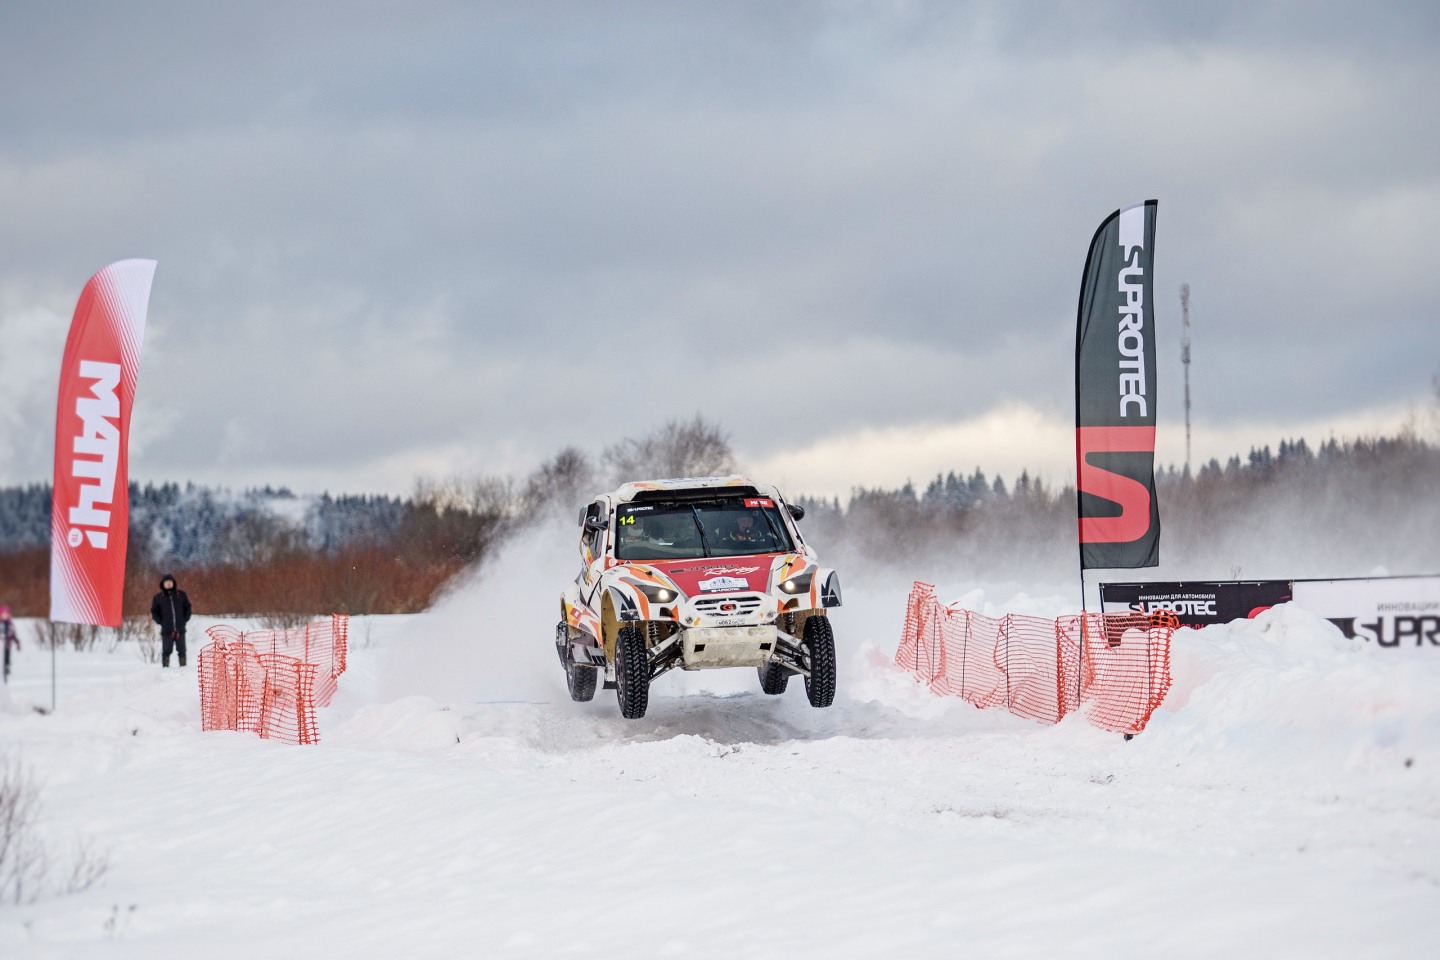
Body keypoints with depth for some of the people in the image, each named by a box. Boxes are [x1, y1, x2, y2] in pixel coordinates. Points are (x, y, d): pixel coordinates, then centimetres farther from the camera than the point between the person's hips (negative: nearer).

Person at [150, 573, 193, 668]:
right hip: (166, 630, -1)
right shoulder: (158, 597, 4)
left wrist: (185, 619, 2)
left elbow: (187, 607, 13)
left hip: (180, 629, 1)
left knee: (181, 650, 5)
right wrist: (160, 621, -3)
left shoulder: (181, 594, 7)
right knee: (166, 650, -2)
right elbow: (154, 611, 9)